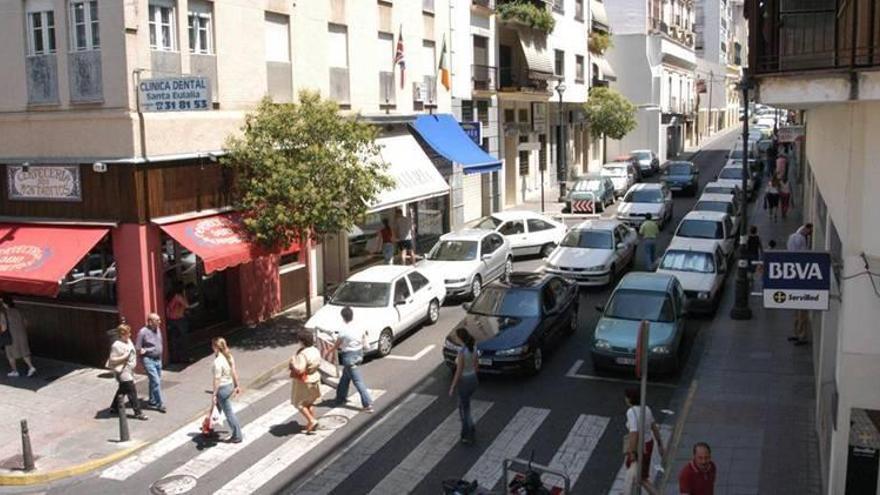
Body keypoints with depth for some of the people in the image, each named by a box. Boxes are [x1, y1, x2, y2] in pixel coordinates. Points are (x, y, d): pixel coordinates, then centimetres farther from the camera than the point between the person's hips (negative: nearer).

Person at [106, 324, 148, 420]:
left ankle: (114, 408, 38)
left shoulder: (128, 341, 7)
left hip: (129, 371, 10)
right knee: (132, 391, -8)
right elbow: (112, 360, -20)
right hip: (122, 372, -10)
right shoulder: (117, 345, -20)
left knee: (122, 390, 22)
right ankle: (138, 412, -3)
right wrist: (124, 357, -24)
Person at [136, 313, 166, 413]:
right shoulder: (143, 332, -17)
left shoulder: (158, 329, 5)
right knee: (156, 381, -11)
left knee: (155, 381, 15)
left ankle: (153, 402, 27)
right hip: (148, 360, -7)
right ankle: (160, 404, -5)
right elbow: (138, 349, -12)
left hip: (158, 359, 7)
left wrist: (160, 357, 13)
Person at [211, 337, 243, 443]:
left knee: (229, 412, 4)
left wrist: (214, 394, -17)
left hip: (222, 388, -9)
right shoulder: (229, 356, -1)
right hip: (230, 385, 9)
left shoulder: (218, 361, -25)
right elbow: (234, 372, 7)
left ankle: (237, 436, 15)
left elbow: (217, 379, -23)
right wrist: (237, 385, 16)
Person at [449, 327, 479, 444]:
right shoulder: (473, 347, -3)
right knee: (462, 406, 26)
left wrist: (452, 388, -13)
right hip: (473, 380, 8)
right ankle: (468, 430, 32)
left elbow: (458, 372, -23)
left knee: (465, 410, 12)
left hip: (465, 382, -8)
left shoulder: (462, 352, -28)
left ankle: (469, 436, 23)